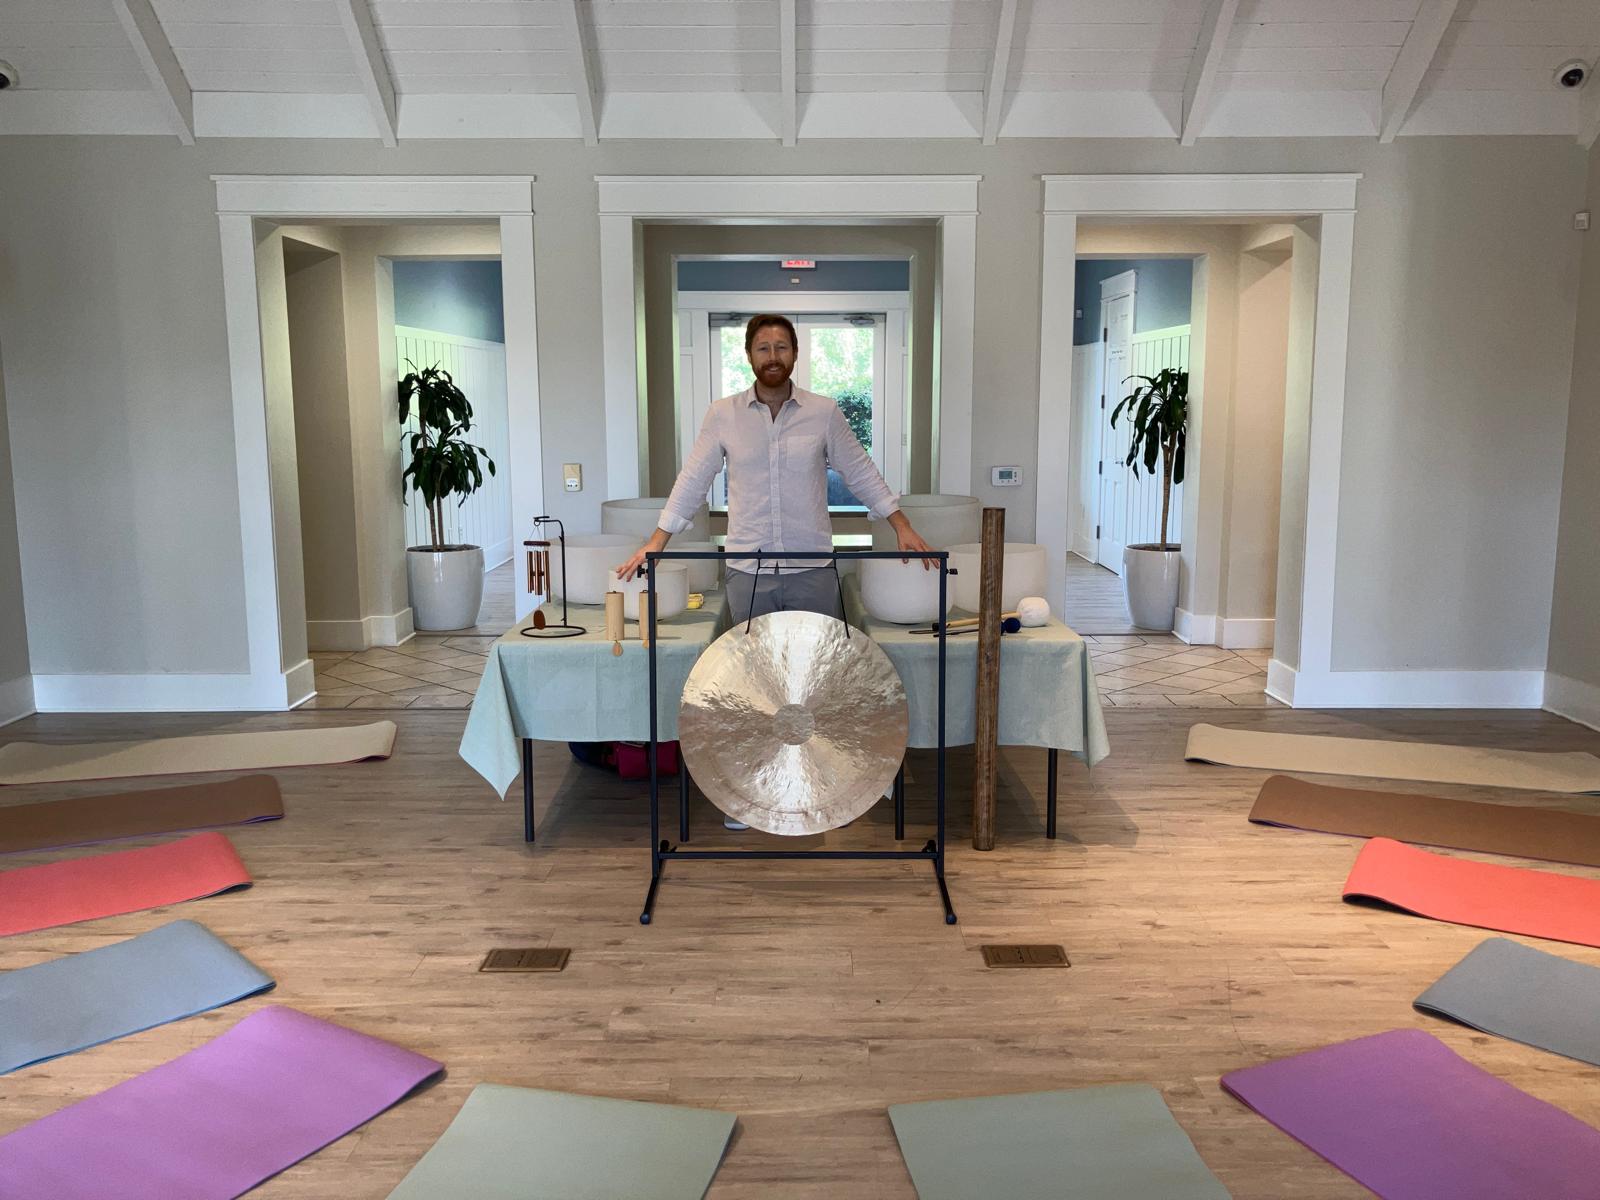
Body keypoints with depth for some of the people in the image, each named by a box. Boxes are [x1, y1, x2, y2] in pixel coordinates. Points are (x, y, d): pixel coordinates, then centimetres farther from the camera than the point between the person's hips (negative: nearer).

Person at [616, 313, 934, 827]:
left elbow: (861, 474, 6)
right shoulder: (724, 414, 1)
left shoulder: (824, 413, 1)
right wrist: (655, 543, -3)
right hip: (748, 572, 0)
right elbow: (692, 481, 3)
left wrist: (902, 527, 2)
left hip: (812, 570, 0)